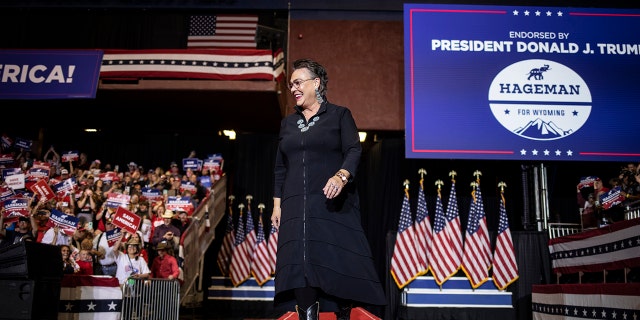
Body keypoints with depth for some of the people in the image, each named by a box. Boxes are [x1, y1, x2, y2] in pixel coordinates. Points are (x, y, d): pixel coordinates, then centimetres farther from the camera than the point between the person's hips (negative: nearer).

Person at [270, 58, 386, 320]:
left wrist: (341, 175, -26)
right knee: (301, 265, -5)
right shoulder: (288, 123, 19)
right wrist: (277, 204, 10)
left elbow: (353, 151, -7)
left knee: (340, 263, -5)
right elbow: (280, 168, 18)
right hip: (297, 207, 4)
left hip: (333, 204, -4)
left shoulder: (339, 115, 6)